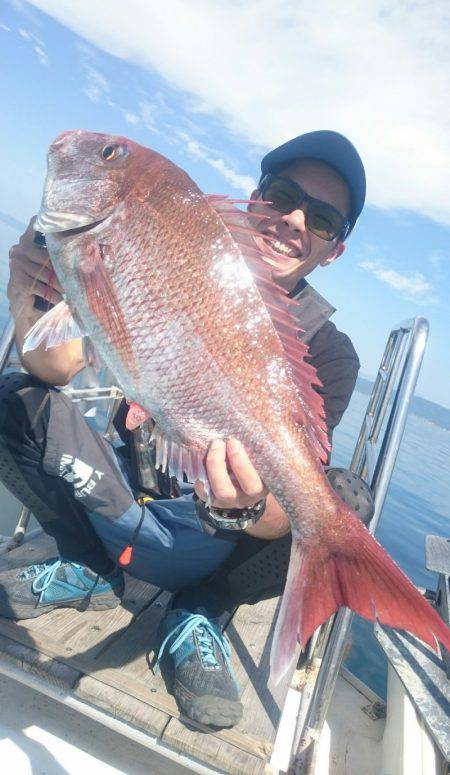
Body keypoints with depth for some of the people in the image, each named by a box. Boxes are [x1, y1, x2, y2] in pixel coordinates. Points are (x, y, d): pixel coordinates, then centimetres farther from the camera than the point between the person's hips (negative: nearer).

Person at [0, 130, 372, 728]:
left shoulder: (328, 352, -12)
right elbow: (62, 367, -9)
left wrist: (249, 510, -45)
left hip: (209, 542, -1)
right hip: (125, 494, 2)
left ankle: (199, 615, -2)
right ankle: (89, 572, 3)